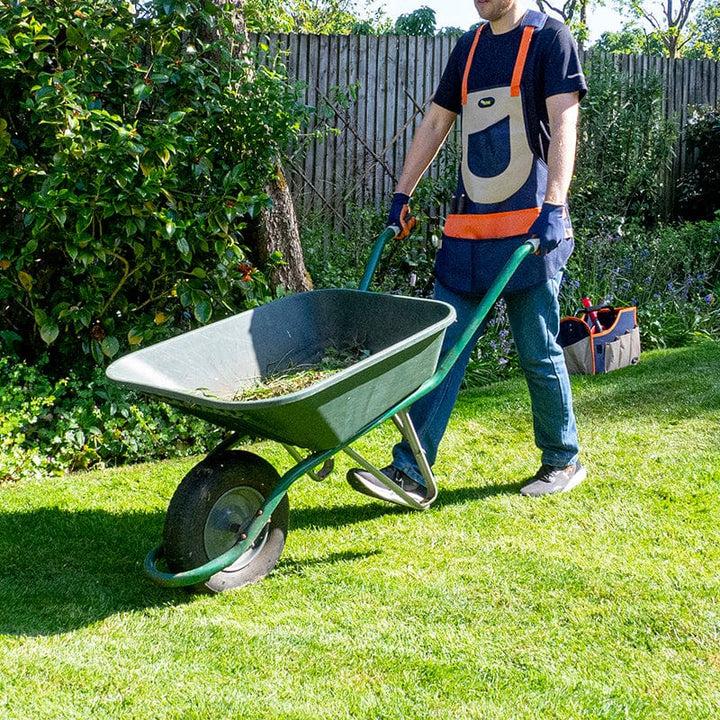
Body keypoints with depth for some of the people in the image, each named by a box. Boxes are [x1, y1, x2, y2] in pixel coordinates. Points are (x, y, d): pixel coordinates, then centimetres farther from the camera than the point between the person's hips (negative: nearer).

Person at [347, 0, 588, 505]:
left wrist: (553, 208, -22)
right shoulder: (469, 46, 17)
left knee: (539, 353, 2)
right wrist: (402, 195, 18)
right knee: (443, 348, 0)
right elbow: (435, 124, 22)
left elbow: (564, 126, -11)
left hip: (529, 226, -5)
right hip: (468, 226, 6)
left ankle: (564, 461, 21)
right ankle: (410, 472, 1)